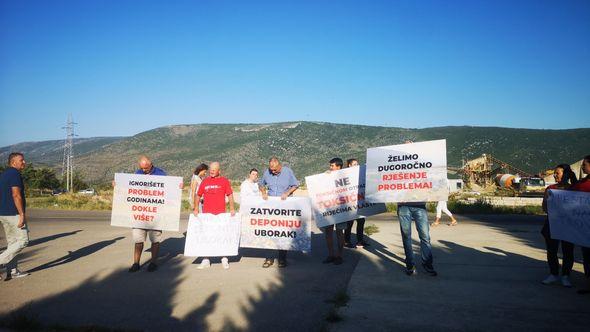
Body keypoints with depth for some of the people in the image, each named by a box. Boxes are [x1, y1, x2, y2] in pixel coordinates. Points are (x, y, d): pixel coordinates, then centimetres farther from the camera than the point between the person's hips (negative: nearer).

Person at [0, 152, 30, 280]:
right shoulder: (15, 174, -13)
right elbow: (16, 195, -21)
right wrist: (22, 215, -21)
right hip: (14, 213, -10)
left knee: (12, 242, 12)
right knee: (23, 240, -2)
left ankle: (12, 271, 15)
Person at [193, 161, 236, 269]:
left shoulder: (224, 181, 1)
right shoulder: (205, 181, 8)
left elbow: (230, 195, 0)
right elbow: (198, 195, 13)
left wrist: (232, 209, -9)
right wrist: (196, 209, 4)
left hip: (221, 214, -3)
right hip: (206, 214, 3)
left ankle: (224, 259, 18)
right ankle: (206, 260, 19)